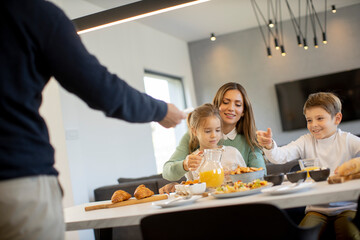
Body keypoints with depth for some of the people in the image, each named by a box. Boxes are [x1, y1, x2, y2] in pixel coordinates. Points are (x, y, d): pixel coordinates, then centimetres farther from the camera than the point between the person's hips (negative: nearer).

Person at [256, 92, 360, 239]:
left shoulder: (348, 140, -1)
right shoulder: (306, 142, 2)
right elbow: (280, 156, -12)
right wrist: (269, 146, -35)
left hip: (346, 206, -1)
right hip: (317, 208, 2)